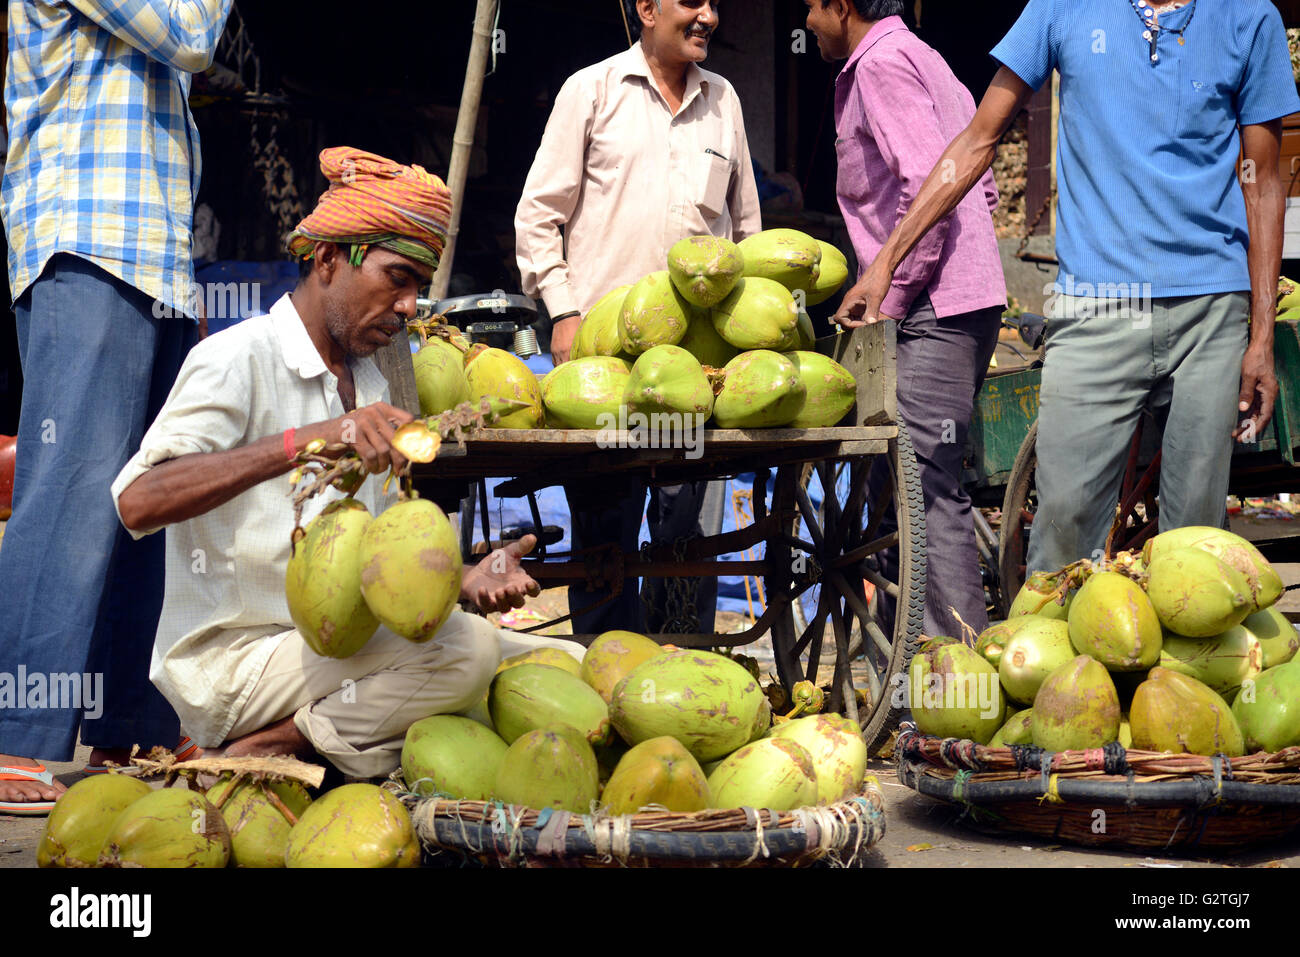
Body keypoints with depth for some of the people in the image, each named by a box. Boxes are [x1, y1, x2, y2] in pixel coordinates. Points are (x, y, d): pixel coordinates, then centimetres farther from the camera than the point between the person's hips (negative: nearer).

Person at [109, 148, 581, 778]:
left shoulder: (369, 383, 19)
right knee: (466, 649, -28)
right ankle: (258, 752, -13)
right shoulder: (239, 359, -8)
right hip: (231, 656, -9)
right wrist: (308, 439, -35)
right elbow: (137, 501, -25)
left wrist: (461, 581, -2)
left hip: (341, 648, 9)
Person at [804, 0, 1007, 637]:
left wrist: (886, 300, -14)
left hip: (933, 309, -11)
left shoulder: (881, 64, -7)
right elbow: (983, 186, 25)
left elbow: (929, 187, -20)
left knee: (926, 486, -13)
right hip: (966, 299, 11)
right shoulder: (921, 59, 24)